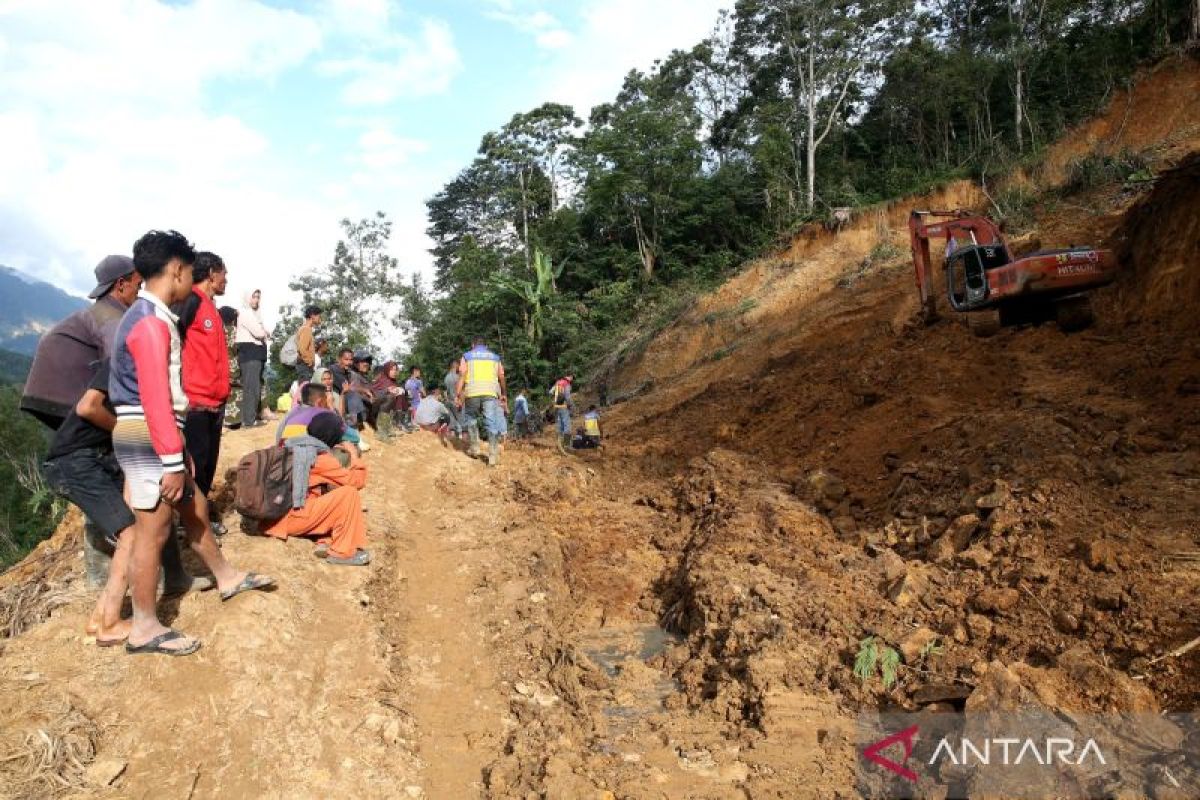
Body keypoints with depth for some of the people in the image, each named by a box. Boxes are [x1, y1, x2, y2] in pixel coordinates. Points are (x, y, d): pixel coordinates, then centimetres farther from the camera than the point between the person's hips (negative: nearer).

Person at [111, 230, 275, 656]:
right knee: (152, 530, -3)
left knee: (194, 507, 21)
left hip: (155, 437, 10)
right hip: (147, 437, -10)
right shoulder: (151, 322, -17)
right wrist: (174, 462, -23)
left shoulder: (149, 316, 14)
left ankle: (226, 577, 37)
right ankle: (144, 628, 8)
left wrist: (177, 453, 19)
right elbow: (155, 398, -23)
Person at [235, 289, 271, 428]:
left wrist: (264, 332, -2)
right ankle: (248, 420, -13)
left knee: (256, 387, 11)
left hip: (256, 353, 10)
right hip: (249, 353, -10)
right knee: (251, 387, -12)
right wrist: (264, 333, 5)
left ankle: (253, 417, 15)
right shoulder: (245, 312, -6)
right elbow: (259, 332, -16)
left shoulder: (254, 314, 23)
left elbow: (267, 333, 19)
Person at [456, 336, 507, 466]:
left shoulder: (467, 356, 11)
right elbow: (501, 377, 16)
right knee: (491, 423, -1)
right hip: (490, 392, 1)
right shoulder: (495, 357, 18)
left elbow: (462, 376, -1)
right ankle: (493, 456, -7)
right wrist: (503, 393, 31)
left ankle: (475, 449, 21)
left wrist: (457, 395, -2)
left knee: (471, 419, 20)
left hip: (472, 392, -1)